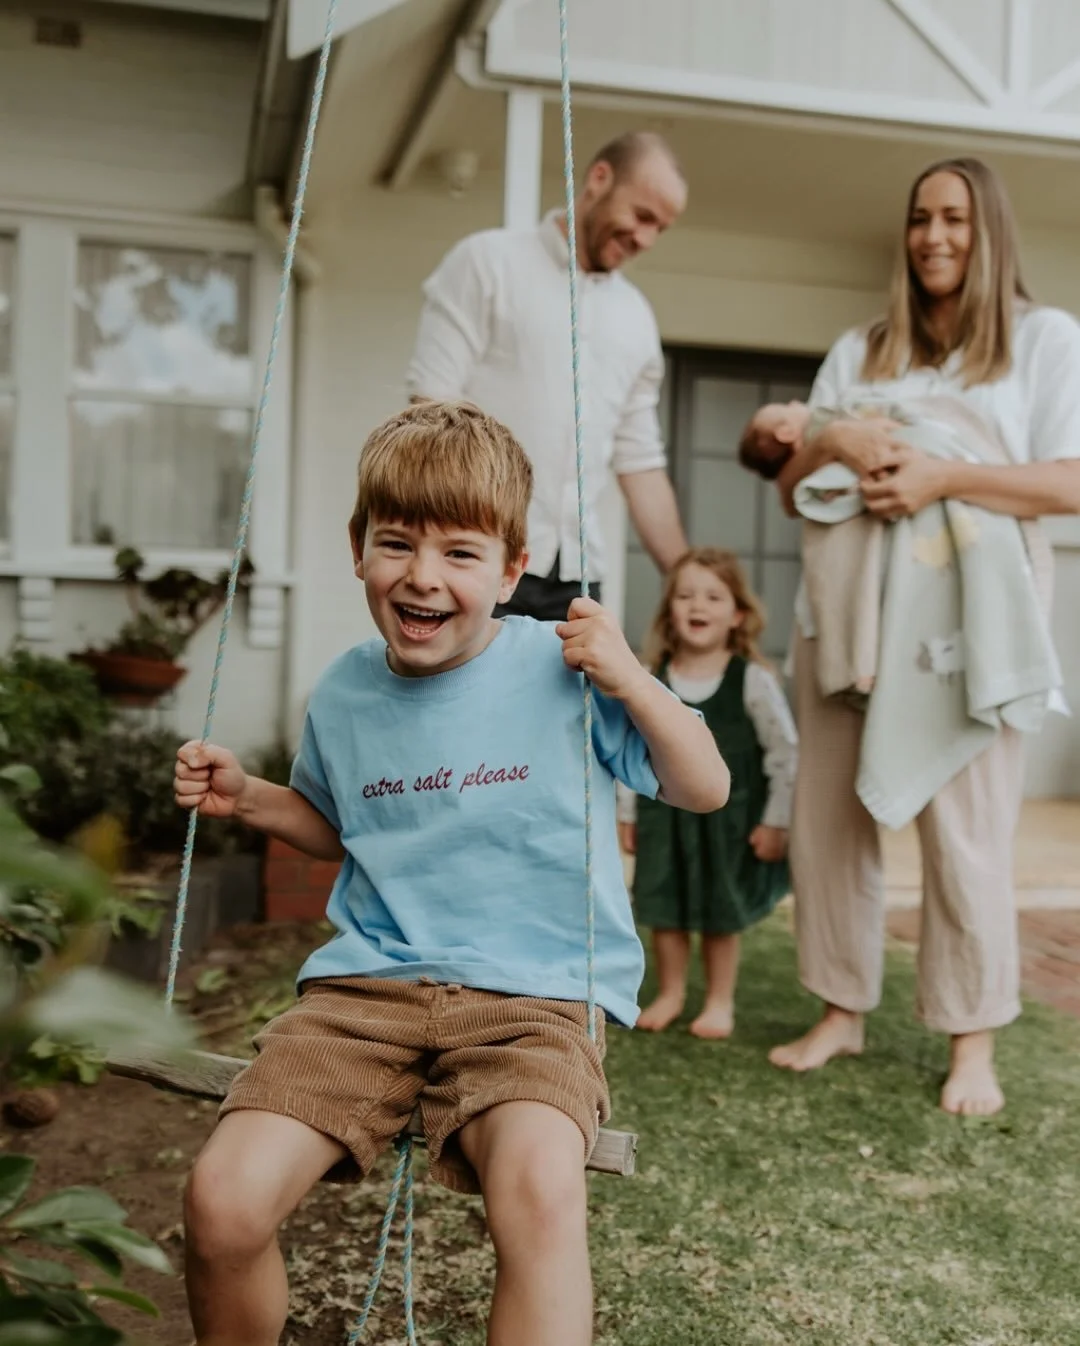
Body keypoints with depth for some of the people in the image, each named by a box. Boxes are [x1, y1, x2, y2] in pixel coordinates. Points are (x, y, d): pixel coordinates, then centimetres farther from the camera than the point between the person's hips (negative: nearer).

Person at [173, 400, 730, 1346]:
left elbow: (706, 790, 3)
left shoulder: (563, 667, -3)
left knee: (540, 1191, -35)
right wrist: (245, 798, 10)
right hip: (366, 986, 4)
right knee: (223, 1202, -15)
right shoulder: (343, 696, 9)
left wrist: (631, 683, -12)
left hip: (535, 996, -3)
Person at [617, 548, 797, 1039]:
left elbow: (785, 752, -8)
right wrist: (627, 813, 6)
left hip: (729, 818, -2)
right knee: (663, 909, 12)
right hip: (664, 813, 3)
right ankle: (669, 993, 31)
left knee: (721, 915, 10)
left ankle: (720, 1001, 28)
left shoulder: (752, 680, -12)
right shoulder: (650, 679, -4)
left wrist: (775, 821, -8)